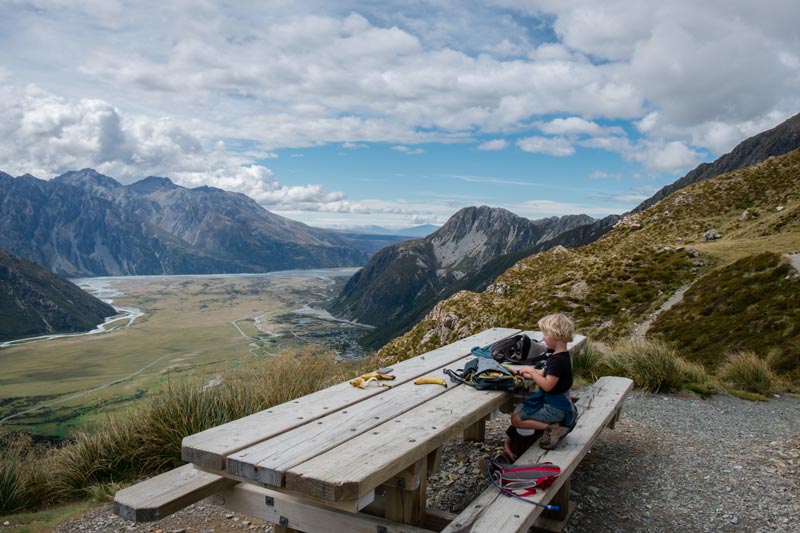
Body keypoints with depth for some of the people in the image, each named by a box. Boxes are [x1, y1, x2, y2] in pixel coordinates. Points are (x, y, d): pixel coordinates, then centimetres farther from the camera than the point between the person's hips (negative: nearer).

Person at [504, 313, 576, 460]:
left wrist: (531, 371, -18)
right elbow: (543, 374, 14)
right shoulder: (558, 356, 7)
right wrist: (523, 373, 8)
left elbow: (547, 385, -27)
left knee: (516, 419, -11)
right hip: (556, 403, 10)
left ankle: (550, 428, -11)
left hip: (554, 408, -10)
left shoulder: (558, 360, -25)